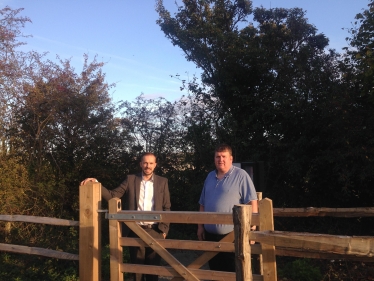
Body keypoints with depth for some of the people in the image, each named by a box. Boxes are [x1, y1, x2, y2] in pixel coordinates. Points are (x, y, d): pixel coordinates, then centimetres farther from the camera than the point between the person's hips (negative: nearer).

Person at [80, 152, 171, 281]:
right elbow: (112, 196, 0)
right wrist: (96, 183, -12)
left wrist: (164, 229, -2)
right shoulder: (130, 179, 5)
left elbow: (167, 208, 6)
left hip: (155, 231, 0)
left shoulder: (162, 182, 4)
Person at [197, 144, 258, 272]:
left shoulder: (241, 175, -7)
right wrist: (200, 226, 13)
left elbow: (252, 202, -12)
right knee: (215, 271, 16)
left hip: (233, 235, -6)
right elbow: (203, 204, 17)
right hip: (210, 234, 6)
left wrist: (251, 228, -16)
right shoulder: (210, 176, 12)